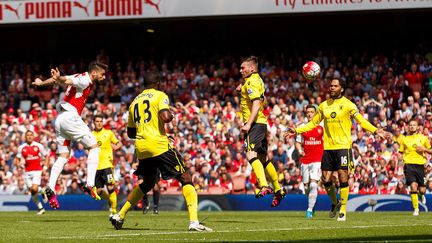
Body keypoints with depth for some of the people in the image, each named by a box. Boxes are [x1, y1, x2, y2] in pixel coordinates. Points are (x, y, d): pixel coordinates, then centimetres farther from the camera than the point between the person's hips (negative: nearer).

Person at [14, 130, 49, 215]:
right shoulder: (21, 147, 5)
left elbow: (46, 157, 8)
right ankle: (40, 208, 19)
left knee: (34, 189, -21)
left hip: (37, 171, -3)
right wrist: (18, 163, -8)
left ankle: (42, 191, 14)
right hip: (27, 172, 3)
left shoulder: (39, 146, 0)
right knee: (32, 191, 3)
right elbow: (17, 159, 15)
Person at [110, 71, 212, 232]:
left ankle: (120, 216, 26)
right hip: (159, 145, -7)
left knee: (147, 184, 28)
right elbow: (165, 117, -17)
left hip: (141, 149, 7)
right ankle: (194, 221, -17)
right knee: (186, 179, -1)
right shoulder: (160, 96, 0)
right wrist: (171, 115, 4)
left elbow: (130, 132, 22)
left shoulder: (134, 102, 19)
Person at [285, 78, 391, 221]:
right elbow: (313, 123, 21)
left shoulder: (348, 105, -1)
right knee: (325, 180, 3)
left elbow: (362, 121, -4)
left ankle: (343, 210, 1)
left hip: (343, 146, -4)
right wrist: (297, 131, 14)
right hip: (328, 147, 4)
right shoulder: (324, 106, 12)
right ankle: (335, 203, 28)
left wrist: (376, 131, -18)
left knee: (343, 177, -8)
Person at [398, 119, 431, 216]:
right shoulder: (404, 139, 10)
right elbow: (401, 152, 18)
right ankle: (416, 209, -7)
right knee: (413, 186, -16)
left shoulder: (423, 138, 9)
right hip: (409, 164, 0)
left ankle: (421, 194, 39)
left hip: (420, 165, 0)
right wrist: (401, 158, -2)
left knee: (422, 190, -1)